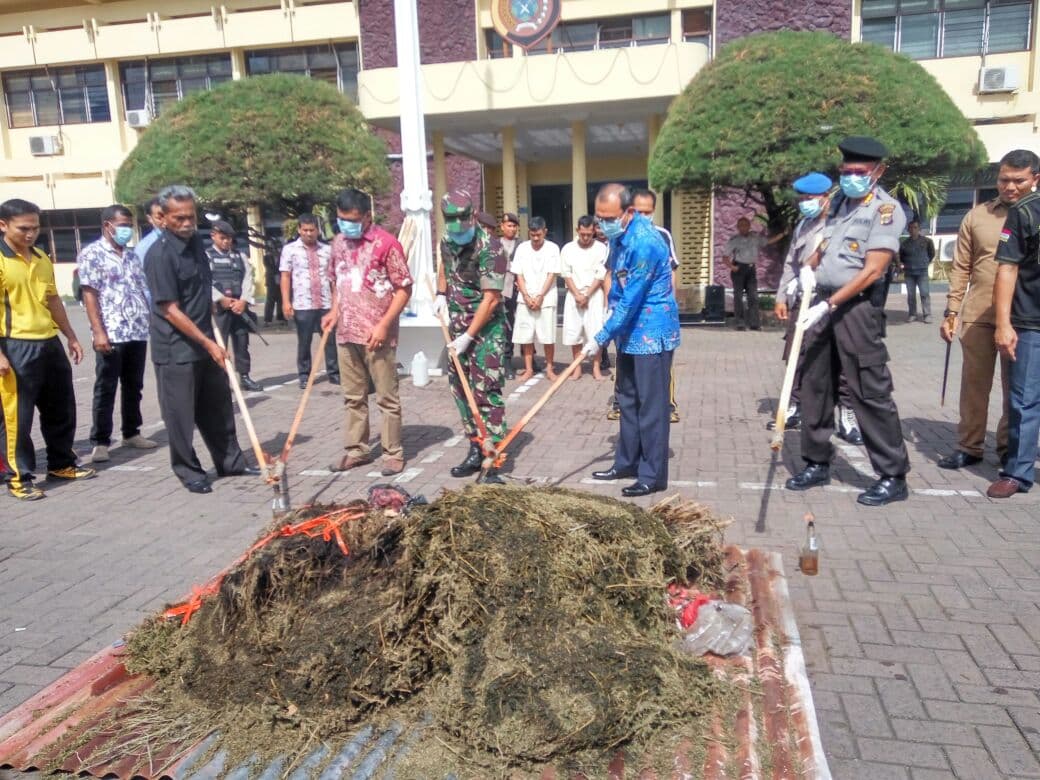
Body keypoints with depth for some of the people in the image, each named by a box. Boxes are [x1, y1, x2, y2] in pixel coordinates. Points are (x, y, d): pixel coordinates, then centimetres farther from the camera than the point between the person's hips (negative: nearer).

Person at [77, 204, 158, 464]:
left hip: (138, 332, 6)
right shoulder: (91, 254, -3)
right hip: (111, 333, -6)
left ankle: (131, 433, 24)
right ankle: (100, 442, 6)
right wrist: (99, 332, -16)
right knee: (106, 389, 0)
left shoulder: (133, 255, 16)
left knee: (134, 386, 13)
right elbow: (89, 295, -9)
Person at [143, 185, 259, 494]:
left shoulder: (195, 240, 5)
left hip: (205, 339, 8)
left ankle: (230, 461, 27)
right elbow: (171, 311, -20)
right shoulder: (160, 255, -18)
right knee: (181, 414, 4)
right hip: (176, 349, -8)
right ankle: (189, 472, 17)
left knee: (219, 406, 15)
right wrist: (208, 343, -20)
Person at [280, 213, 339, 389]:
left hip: (326, 303, 2)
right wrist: (286, 301, -8)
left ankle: (334, 373, 14)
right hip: (302, 305, -2)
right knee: (304, 342, 7)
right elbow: (285, 277, 0)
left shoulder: (327, 249, 9)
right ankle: (304, 375, 16)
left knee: (331, 339, 4)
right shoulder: (290, 249, 2)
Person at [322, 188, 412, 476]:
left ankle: (393, 453, 13)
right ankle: (356, 450, 25)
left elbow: (404, 288, -10)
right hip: (346, 333, 7)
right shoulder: (339, 242, 10)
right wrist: (334, 310, 6)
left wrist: (384, 324, -17)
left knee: (387, 397, 3)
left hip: (377, 335, -6)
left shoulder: (386, 243, -10)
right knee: (353, 397, 14)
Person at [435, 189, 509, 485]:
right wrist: (441, 294, 10)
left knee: (486, 391, -11)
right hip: (458, 323, 8)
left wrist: (467, 337, -20)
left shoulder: (489, 248, -20)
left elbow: (490, 299, -22)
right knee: (460, 388, 12)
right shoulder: (447, 241, 3)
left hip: (486, 327, -8)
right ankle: (476, 449, 24)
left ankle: (492, 460, -7)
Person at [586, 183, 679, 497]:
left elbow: (631, 300, -25)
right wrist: (611, 305, 11)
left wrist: (600, 339, -20)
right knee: (627, 399, 15)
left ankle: (653, 475, 6)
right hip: (630, 329, 10)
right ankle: (627, 462, 27)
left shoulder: (644, 242, -25)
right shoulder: (618, 233, 5)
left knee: (650, 404, -3)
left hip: (652, 332, -9)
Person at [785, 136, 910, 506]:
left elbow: (872, 271, -17)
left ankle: (893, 476, 5)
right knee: (814, 385, 11)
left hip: (856, 306, -8)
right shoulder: (839, 201, 14)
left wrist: (829, 305, -22)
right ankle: (817, 462, 22)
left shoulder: (886, 209, -9)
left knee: (870, 392, -5)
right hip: (822, 302, 8)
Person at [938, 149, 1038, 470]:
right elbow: (961, 267, 8)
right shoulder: (977, 216, 6)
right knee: (973, 383, 6)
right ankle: (969, 446, 17)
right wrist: (950, 312, 4)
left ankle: (1011, 449, 22)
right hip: (978, 314, 1)